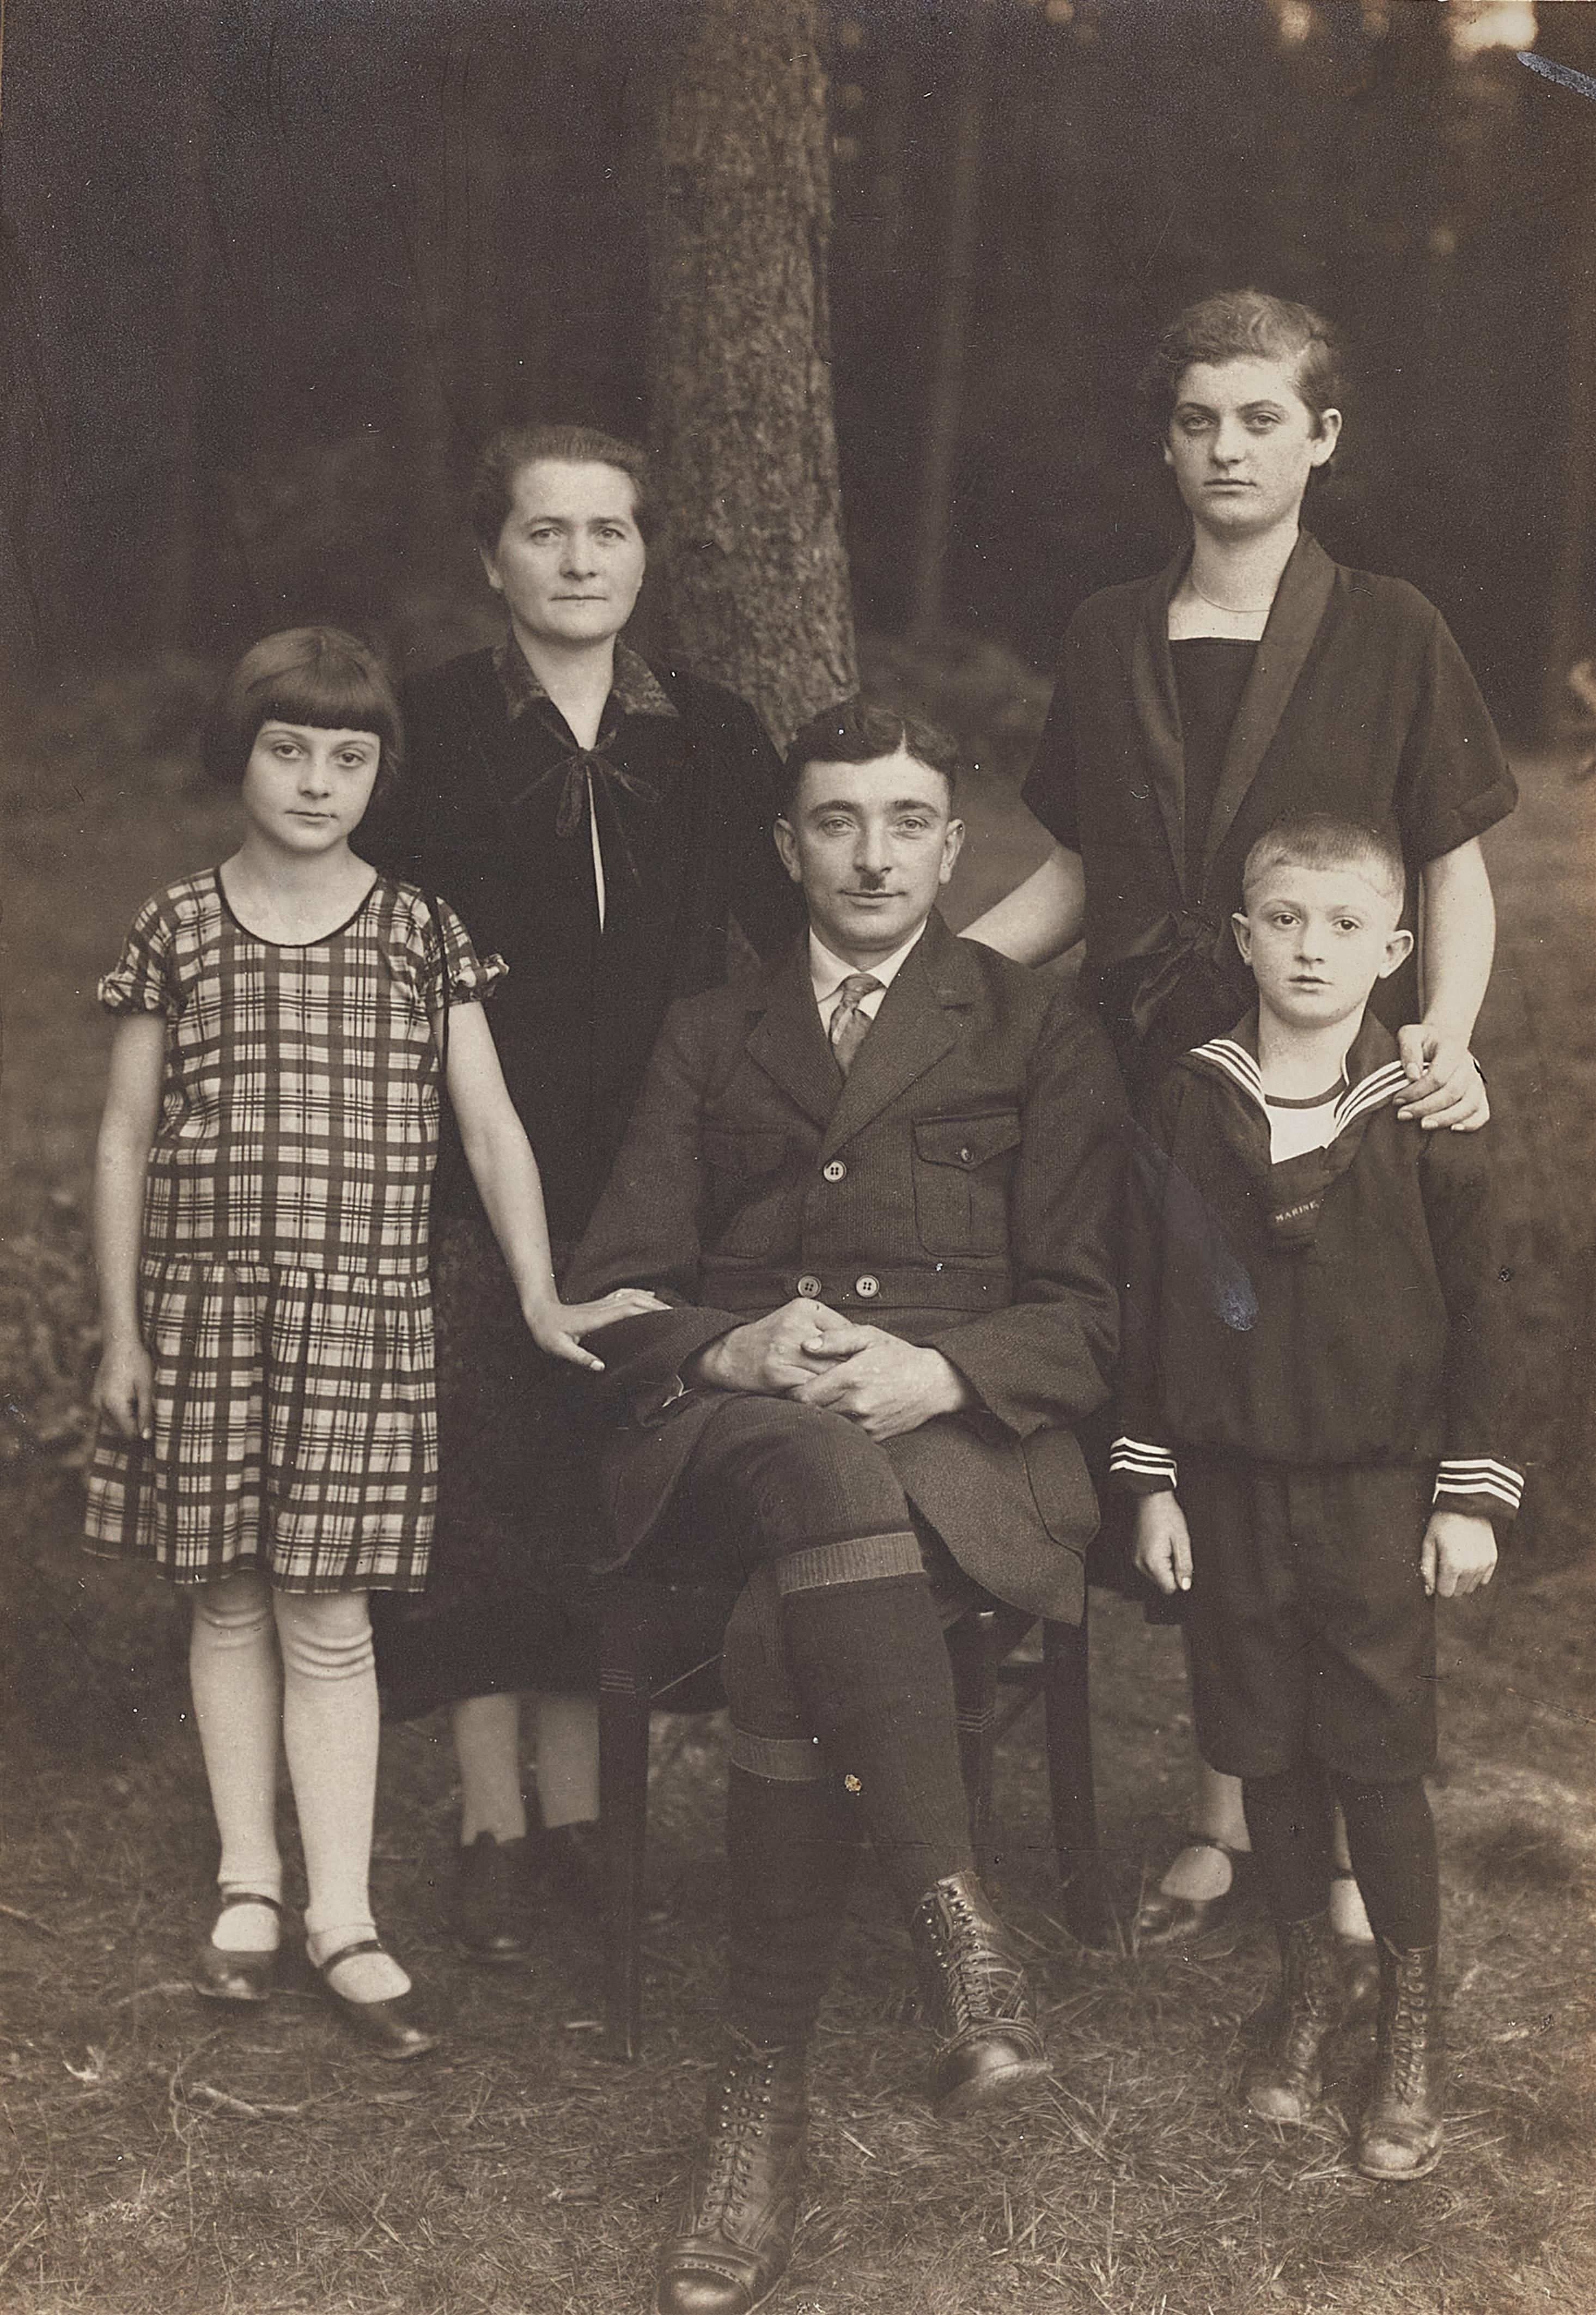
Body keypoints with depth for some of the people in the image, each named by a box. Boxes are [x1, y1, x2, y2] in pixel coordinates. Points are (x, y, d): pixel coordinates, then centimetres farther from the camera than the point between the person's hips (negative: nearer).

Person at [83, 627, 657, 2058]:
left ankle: (344, 1917, 5)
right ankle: (251, 1888, 19)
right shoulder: (178, 931, 4)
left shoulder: (420, 934, 4)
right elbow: (128, 1139, 7)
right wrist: (121, 1333, 4)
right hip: (202, 1308, 1)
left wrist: (540, 1302, -2)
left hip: (364, 1313, -1)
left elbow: (492, 1126, 3)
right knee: (229, 1604, 7)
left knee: (328, 1614, -1)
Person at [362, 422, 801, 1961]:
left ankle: (581, 1813, 17)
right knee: (485, 1483, -1)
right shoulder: (432, 729, 2)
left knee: (617, 1484, 5)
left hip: (655, 1175, 2)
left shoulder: (712, 737, 10)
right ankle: (492, 1829, 10)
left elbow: (794, 928, 12)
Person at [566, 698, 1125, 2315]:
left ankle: (762, 2093, -28)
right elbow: (613, 1288, 13)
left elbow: (1079, 1318, 8)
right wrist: (733, 1350, -9)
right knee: (818, 1471, -38)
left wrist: (937, 1372, -14)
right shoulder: (707, 1039, 23)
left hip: (957, 1441, -1)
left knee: (783, 1640, -34)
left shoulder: (1040, 1038, 17)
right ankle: (960, 1941, -42)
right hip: (731, 1435, 1)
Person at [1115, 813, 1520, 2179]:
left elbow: (1483, 1309, -1)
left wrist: (1474, 1493, -4)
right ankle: (1307, 1987, 31)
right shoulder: (1189, 1107, -1)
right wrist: (1152, 1480, 3)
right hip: (1233, 1490, 2)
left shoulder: (1426, 1121, -6)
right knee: (1266, 1750, 11)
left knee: (1378, 1759, 3)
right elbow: (1150, 1297, 4)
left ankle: (1413, 2020, 21)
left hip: (1380, 1492, -2)